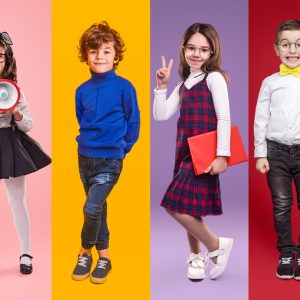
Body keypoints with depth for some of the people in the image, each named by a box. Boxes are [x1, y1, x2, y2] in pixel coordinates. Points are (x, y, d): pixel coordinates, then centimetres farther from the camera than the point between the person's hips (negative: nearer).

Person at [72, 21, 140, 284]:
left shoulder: (124, 87, -10)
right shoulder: (83, 90, 3)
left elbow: (133, 122, -2)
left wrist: (121, 149, 2)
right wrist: (87, 143, 11)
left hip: (110, 159, -5)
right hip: (85, 157, 5)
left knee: (92, 208, -12)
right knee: (98, 208, 15)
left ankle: (85, 252, 13)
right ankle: (103, 255, 28)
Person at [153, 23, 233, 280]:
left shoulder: (214, 78, -5)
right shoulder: (183, 85, 16)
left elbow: (224, 118, -12)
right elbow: (161, 115, 11)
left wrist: (222, 155, -18)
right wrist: (162, 86, 3)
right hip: (185, 151, 7)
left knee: (178, 205, -14)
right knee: (187, 207, 12)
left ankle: (216, 246, 3)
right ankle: (197, 256, 29)